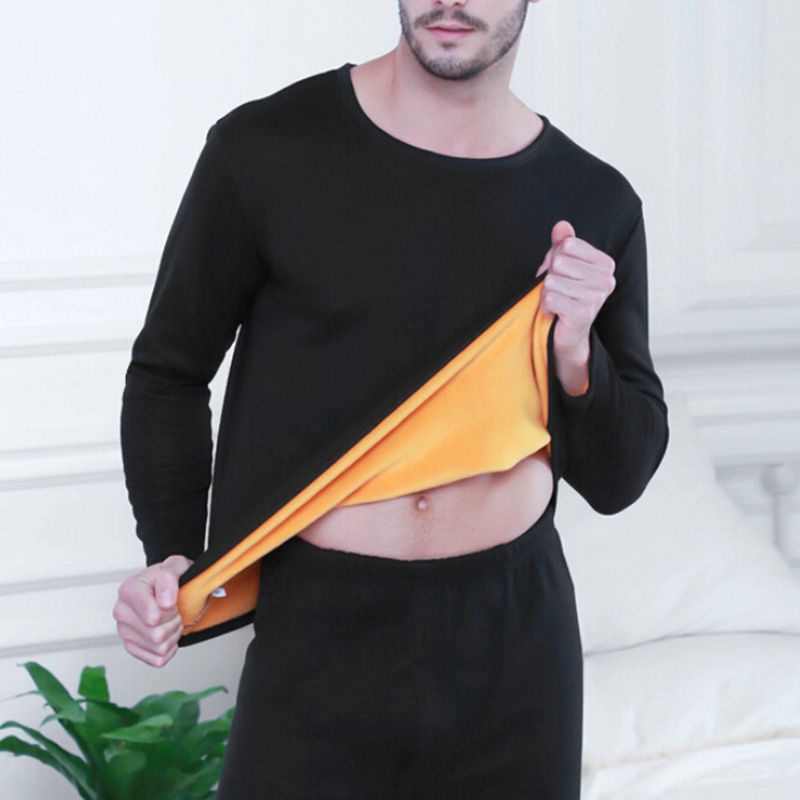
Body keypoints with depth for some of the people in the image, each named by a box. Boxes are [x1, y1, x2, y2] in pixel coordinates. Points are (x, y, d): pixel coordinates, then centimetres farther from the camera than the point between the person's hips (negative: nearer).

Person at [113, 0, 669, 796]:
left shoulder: (596, 203, 2)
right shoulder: (264, 149, -5)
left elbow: (617, 480, 8)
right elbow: (169, 372, 7)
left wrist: (573, 353, -9)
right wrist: (171, 557, -5)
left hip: (516, 636, 2)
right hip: (319, 633, -2)